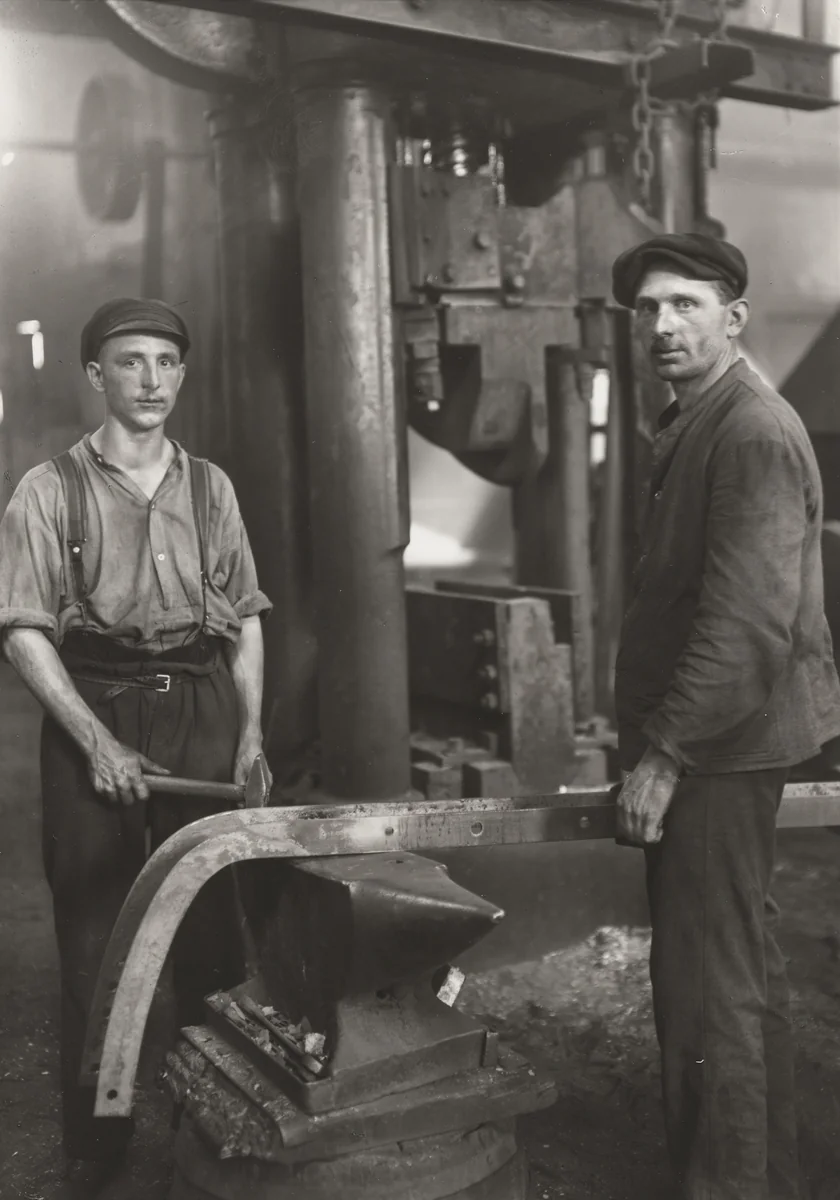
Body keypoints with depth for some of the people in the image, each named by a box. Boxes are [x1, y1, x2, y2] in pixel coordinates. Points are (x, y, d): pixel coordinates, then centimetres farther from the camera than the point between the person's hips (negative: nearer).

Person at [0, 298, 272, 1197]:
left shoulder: (208, 485, 8)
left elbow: (245, 617, 11)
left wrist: (251, 729, 1)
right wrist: (97, 740, -14)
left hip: (201, 711, 3)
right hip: (93, 715, -3)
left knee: (210, 921, 9)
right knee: (95, 939, 5)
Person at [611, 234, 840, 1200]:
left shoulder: (755, 436, -16)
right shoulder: (695, 425, 15)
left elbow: (749, 623, -24)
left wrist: (664, 756, -21)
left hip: (722, 749, -11)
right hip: (697, 740, 11)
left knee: (712, 984, -2)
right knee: (735, 969, 20)